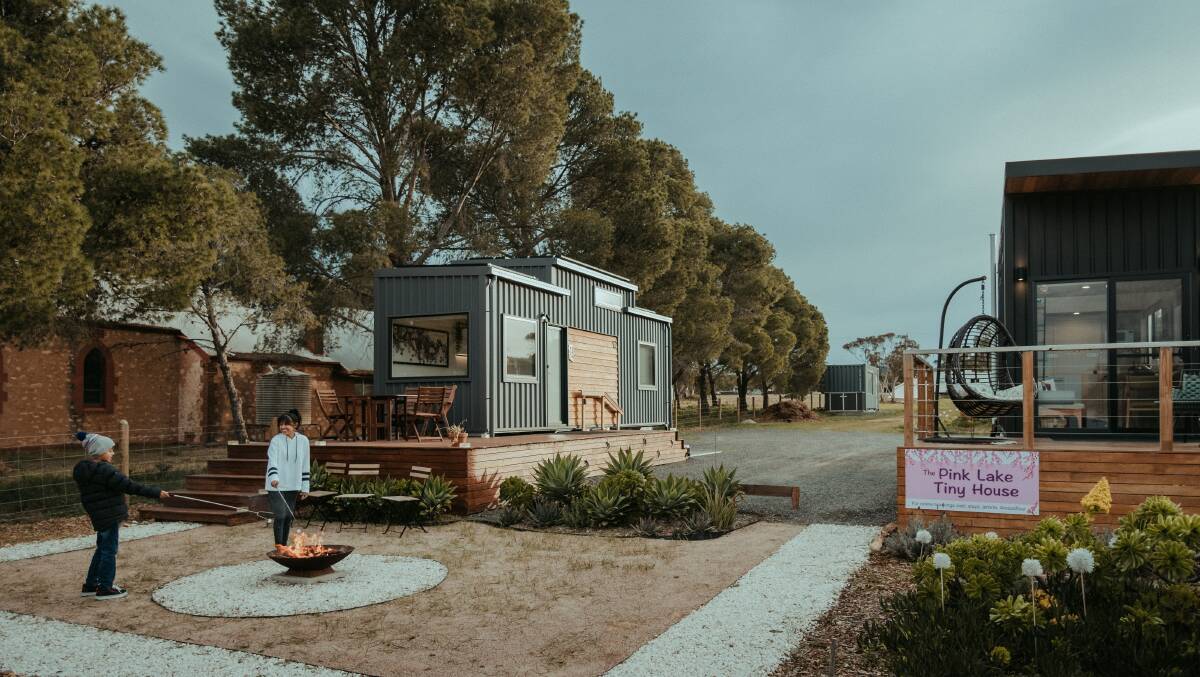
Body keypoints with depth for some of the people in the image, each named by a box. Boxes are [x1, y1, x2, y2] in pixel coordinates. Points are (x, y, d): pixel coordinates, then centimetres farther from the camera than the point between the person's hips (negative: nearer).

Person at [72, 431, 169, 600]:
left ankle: (90, 584, 30)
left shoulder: (82, 470, 9)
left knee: (102, 549, 21)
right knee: (109, 550, 2)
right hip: (109, 515, -9)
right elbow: (129, 486, -23)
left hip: (99, 515, 9)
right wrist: (156, 493, -19)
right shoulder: (104, 470, -21)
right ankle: (105, 588, 10)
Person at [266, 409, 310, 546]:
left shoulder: (303, 441, 2)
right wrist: (274, 478, -40)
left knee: (289, 517, 11)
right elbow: (272, 461, -21)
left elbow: (305, 466, 7)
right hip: (277, 486, -4)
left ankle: (284, 546, 24)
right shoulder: (276, 441, -9)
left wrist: (305, 487, 7)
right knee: (281, 516, -10)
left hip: (293, 486, 4)